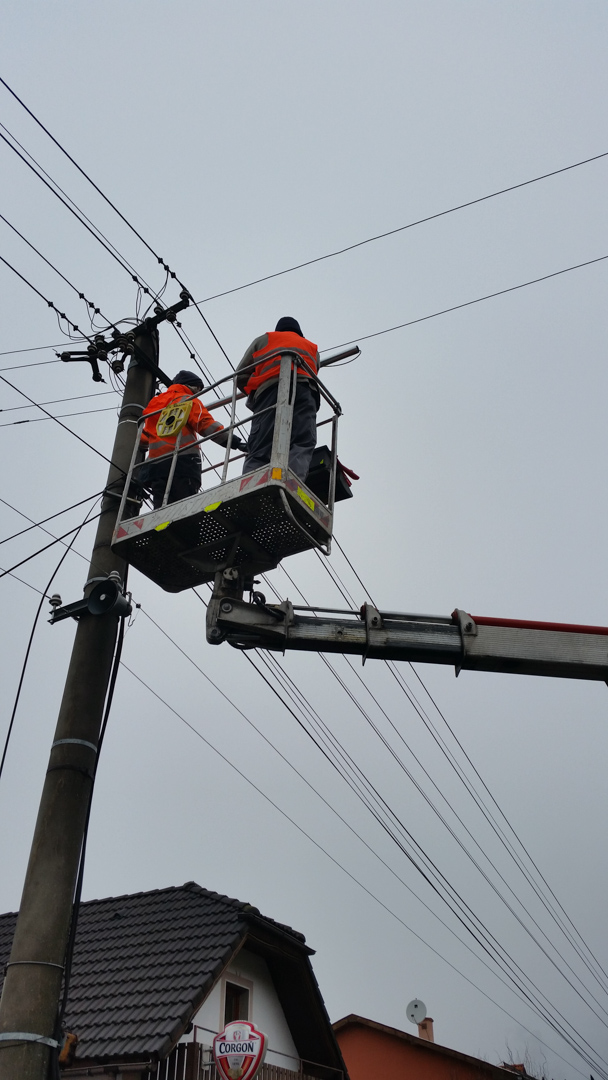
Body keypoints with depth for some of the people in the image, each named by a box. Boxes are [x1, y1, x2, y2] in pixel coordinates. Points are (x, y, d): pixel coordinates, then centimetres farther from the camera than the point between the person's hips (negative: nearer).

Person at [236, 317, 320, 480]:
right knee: (302, 444, -16)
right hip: (304, 390, 1)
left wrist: (254, 396, 40)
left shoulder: (263, 340, 32)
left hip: (268, 390, -1)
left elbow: (240, 376, 25)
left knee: (259, 450, -12)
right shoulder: (312, 348, 39)